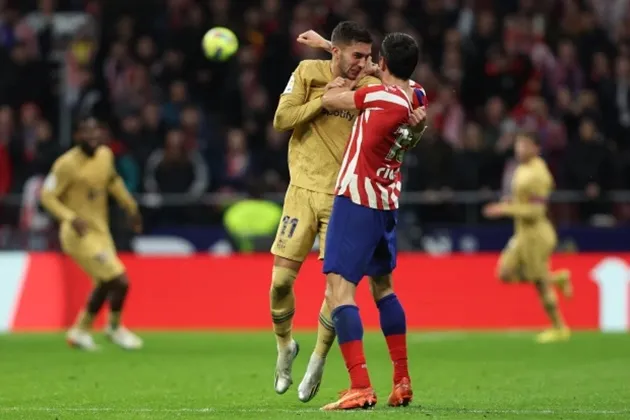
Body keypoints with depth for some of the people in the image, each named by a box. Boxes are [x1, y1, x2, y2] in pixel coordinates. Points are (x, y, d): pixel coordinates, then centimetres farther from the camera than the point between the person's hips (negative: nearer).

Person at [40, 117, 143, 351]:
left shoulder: (105, 155, 2)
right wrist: (71, 218, -30)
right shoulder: (67, 164, -20)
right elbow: (47, 195, -18)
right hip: (80, 235, -9)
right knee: (119, 281, -11)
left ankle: (81, 331, 41)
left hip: (100, 231, 9)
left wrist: (131, 207, 25)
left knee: (104, 284, 22)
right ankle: (115, 328, 15)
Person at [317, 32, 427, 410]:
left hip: (357, 199, -9)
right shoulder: (419, 98, 4)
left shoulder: (383, 96, -18)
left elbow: (329, 100, -8)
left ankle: (361, 387, -22)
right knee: (383, 286, 22)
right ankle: (402, 382, 25)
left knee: (339, 288, -12)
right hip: (388, 203, 9)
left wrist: (340, 86, 15)